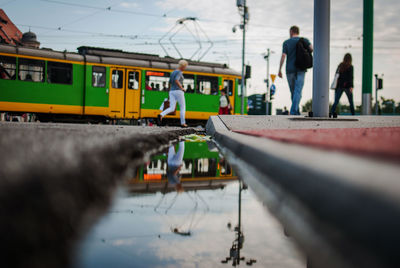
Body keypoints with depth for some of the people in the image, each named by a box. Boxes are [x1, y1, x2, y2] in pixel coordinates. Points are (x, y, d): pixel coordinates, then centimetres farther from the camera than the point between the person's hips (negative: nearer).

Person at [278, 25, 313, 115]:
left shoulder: (286, 42, 4)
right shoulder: (304, 40, 6)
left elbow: (283, 56, -6)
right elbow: (312, 49, -9)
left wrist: (279, 70, -4)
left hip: (290, 70, 1)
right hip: (300, 69, -1)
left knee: (293, 92, 11)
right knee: (298, 91, -6)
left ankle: (297, 112, 16)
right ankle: (293, 111, -21)